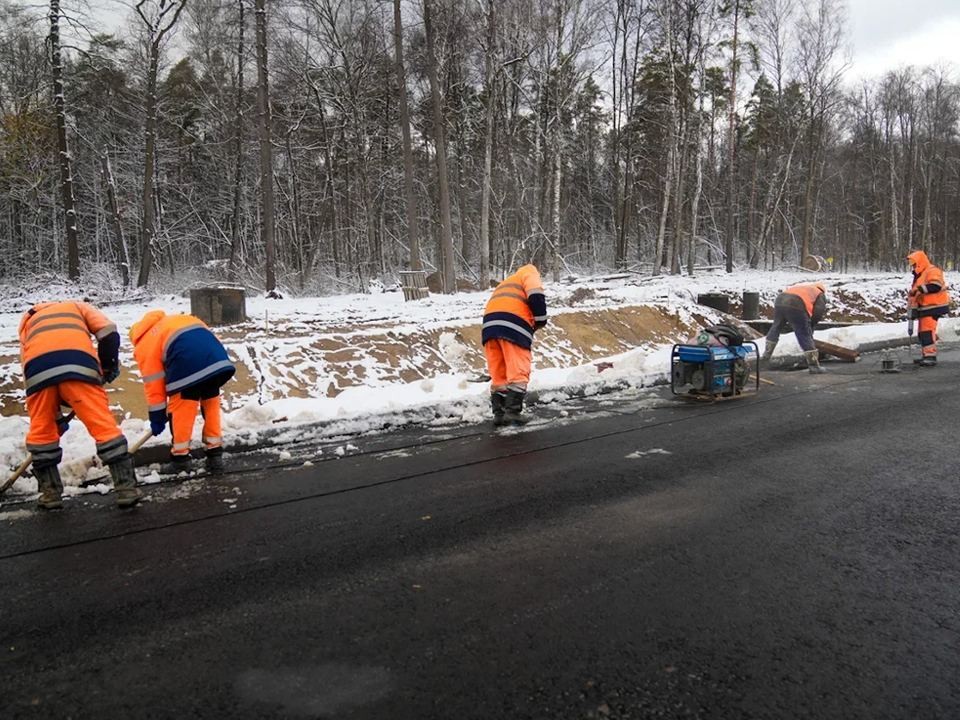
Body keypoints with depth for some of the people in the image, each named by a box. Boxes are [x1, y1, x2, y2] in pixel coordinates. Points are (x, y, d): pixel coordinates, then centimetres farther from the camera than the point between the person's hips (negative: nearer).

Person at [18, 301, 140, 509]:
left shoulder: (28, 320, 42)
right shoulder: (78, 306, 36)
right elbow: (108, 332, 13)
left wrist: (56, 415, 37)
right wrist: (108, 366, 23)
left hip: (38, 367, 2)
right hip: (78, 364, -2)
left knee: (41, 430, 21)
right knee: (103, 425, 2)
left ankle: (50, 493, 25)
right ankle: (126, 488, 1)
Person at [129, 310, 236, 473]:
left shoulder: (144, 347, 21)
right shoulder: (175, 320, 38)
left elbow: (153, 384, 17)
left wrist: (157, 418, 25)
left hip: (187, 365, -6)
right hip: (218, 359, 6)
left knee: (180, 409, 13)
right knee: (211, 403, 20)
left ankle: (180, 458, 22)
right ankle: (215, 455, 25)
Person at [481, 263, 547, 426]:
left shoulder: (504, 285, 40)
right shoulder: (529, 274, 19)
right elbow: (536, 296, -2)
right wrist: (540, 320, 8)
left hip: (490, 324, 7)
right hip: (513, 325, -6)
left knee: (498, 374, 11)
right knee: (518, 372, -3)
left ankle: (499, 413, 12)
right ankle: (512, 412, -7)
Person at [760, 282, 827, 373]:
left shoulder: (803, 286, 39)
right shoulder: (821, 295, 22)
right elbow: (818, 314, 9)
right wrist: (810, 327, 21)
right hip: (796, 305, -5)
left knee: (775, 328, 26)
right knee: (805, 336, 1)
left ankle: (766, 355, 34)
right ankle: (813, 365, 3)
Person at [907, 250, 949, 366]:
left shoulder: (932, 271, -11)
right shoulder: (919, 275, 21)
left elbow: (936, 286, -27)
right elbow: (916, 293, 27)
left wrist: (920, 289, -26)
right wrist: (913, 308, 22)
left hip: (933, 307, -10)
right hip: (923, 308, 10)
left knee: (927, 330, -17)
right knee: (922, 332, 12)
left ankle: (931, 356, -19)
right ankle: (925, 356, 18)